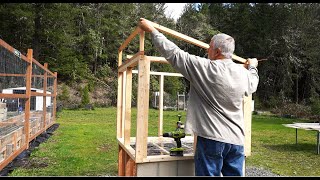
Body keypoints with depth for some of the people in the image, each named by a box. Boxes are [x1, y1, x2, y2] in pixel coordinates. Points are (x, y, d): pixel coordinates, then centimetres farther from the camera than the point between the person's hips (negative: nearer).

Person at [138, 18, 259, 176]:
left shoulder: (204, 68, -13)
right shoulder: (244, 73, 6)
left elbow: (173, 53, -9)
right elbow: (253, 84, 29)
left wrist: (151, 30, 2)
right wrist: (252, 66, 50)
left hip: (211, 138, -6)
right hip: (236, 139, 6)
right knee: (234, 173, 16)